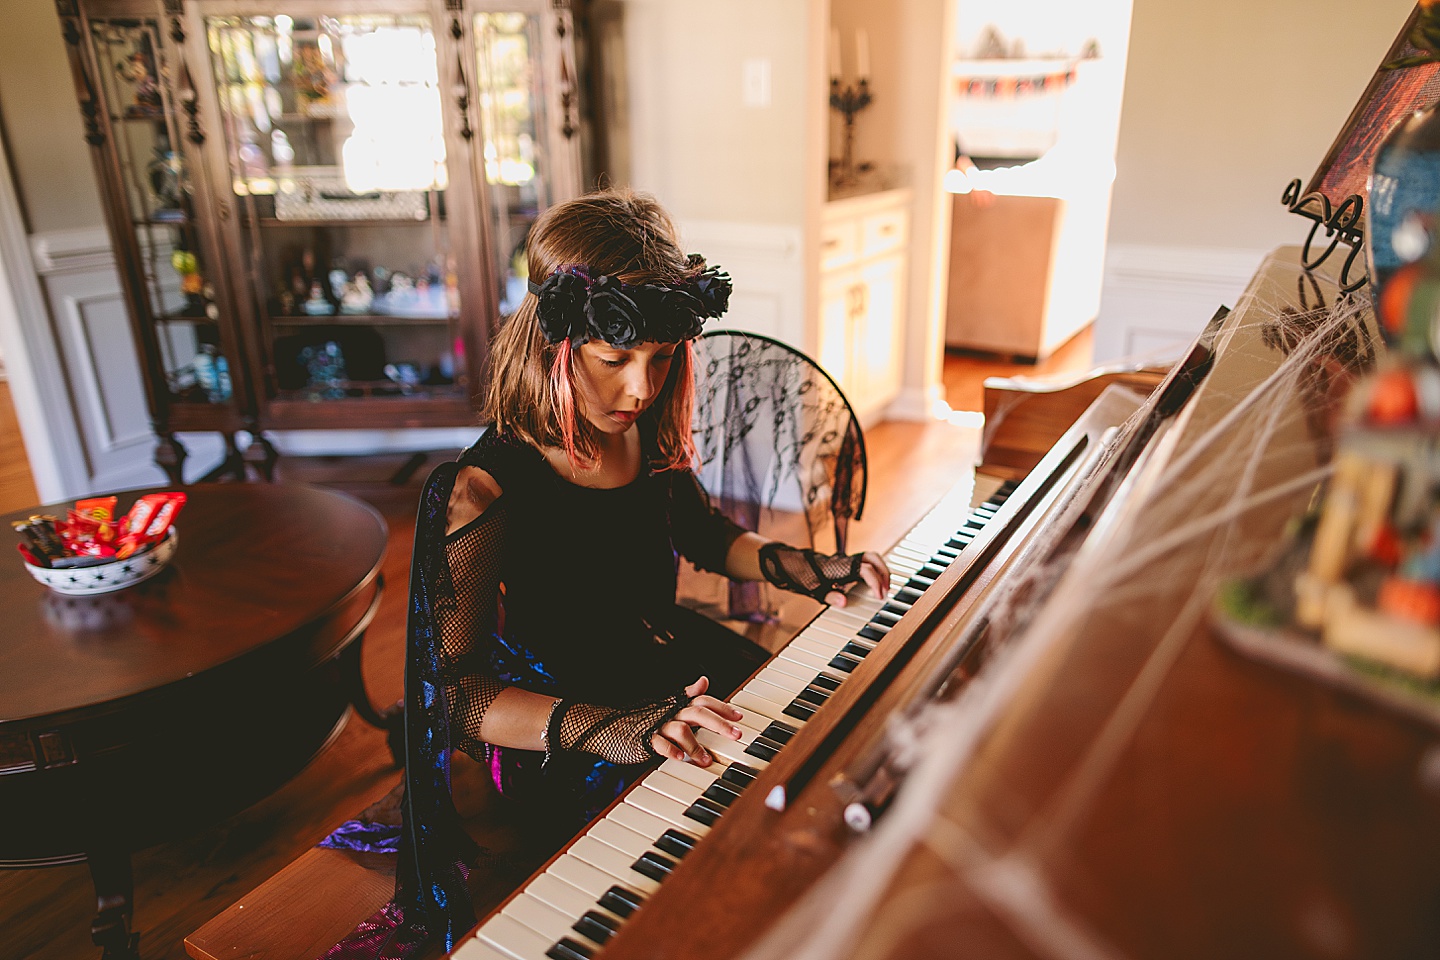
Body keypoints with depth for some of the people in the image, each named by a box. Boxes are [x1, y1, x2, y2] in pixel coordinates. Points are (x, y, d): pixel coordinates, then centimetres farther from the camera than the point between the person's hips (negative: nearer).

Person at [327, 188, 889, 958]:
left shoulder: (650, 436, -4)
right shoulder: (488, 489, -24)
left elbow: (706, 537, 14)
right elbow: (456, 691, -28)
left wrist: (794, 566, -5)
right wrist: (608, 728, -43)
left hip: (678, 666, 7)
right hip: (551, 733, -6)